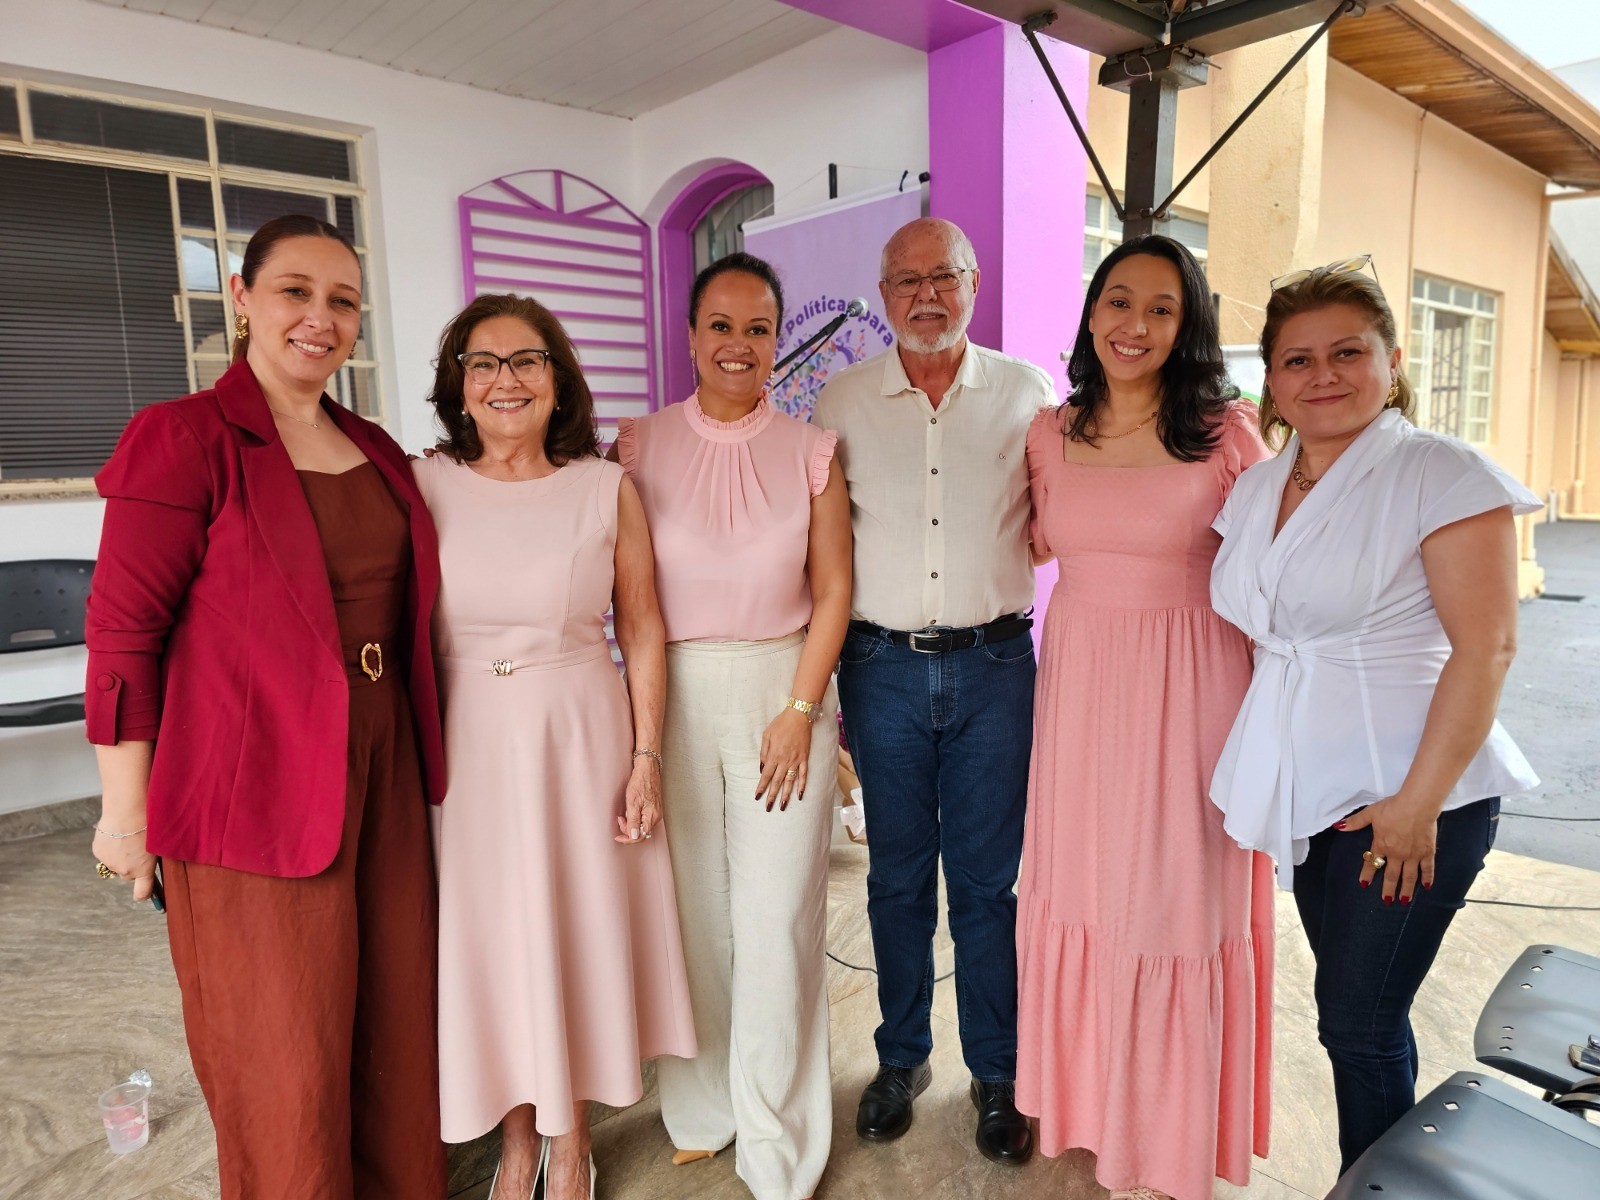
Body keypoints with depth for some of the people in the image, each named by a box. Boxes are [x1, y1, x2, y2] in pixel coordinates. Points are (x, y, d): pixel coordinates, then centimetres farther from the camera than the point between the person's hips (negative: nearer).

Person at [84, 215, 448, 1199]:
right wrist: (126, 807, -10)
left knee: (395, 1016, 18)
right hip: (255, 780, -6)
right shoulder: (184, 440, -10)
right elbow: (122, 632, -11)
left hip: (381, 773, 6)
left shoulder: (375, 451, 10)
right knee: (286, 1054, 10)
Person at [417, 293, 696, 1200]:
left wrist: (646, 758, -4)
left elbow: (642, 629, 0)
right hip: (464, 749, 1)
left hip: (579, 740, -1)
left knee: (577, 936, 10)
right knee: (486, 942, 12)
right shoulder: (424, 486, -1)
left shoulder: (607, 489, -3)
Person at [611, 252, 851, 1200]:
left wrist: (800, 711, -6)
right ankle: (702, 1111, 33)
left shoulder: (811, 452, 3)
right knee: (689, 914, 8)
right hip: (673, 697, 1)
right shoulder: (641, 445, 3)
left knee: (779, 923, 3)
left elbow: (833, 592, 2)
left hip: (784, 693, 0)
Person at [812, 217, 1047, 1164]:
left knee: (987, 877, 8)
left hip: (995, 663, 0)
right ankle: (903, 1057, 32)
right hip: (884, 666, 1)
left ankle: (997, 1071, 28)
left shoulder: (1026, 392, 5)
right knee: (898, 873, 12)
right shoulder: (843, 402, 5)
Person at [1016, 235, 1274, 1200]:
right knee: (1083, 893, 13)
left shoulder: (1228, 431, -6)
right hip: (1078, 684, 4)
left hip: (1188, 688, -3)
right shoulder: (1051, 434, 5)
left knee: (1174, 903, 7)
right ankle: (1098, 1103, 37)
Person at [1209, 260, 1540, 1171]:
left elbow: (1486, 647, -16)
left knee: (1361, 1021, 4)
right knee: (1351, 1009, 17)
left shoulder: (1443, 473, -11)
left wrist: (1418, 801, -18)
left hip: (1409, 793, -6)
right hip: (1306, 790, 6)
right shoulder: (1256, 490, 9)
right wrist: (1257, 769, 11)